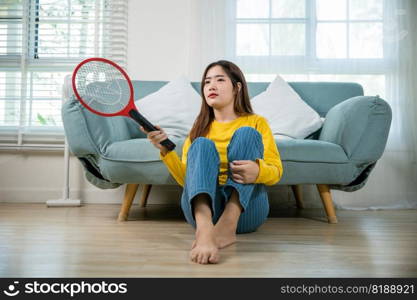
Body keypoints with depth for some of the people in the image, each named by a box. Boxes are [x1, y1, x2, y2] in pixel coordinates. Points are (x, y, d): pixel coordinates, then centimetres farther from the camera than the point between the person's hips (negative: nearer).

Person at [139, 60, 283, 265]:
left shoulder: (256, 122, 16)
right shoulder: (199, 128, 22)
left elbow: (276, 172, 4)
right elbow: (185, 179, 11)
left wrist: (257, 171, -20)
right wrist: (165, 150, -6)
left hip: (245, 211, -1)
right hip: (203, 208, 1)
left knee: (247, 133, -17)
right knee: (202, 144, -22)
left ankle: (228, 224, -39)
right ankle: (204, 230, -51)